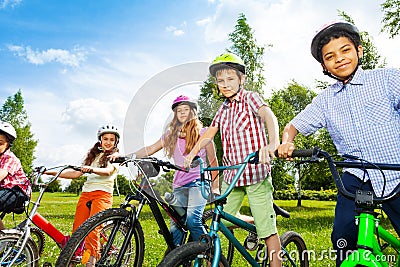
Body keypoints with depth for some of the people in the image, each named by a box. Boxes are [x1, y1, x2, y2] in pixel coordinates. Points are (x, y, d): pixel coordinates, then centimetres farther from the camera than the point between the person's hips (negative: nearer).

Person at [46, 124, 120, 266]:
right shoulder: (93, 155, 24)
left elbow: (108, 171, -14)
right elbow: (76, 173, 18)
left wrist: (91, 169, -34)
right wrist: (51, 172, 10)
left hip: (103, 194, -5)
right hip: (86, 193, 5)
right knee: (77, 229, -4)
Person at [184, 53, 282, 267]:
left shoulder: (250, 98, -4)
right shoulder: (224, 108, 14)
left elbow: (269, 116, -23)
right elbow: (210, 132, 19)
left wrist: (272, 144, -42)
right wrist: (191, 154, 9)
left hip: (256, 172, -6)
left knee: (267, 228, -1)